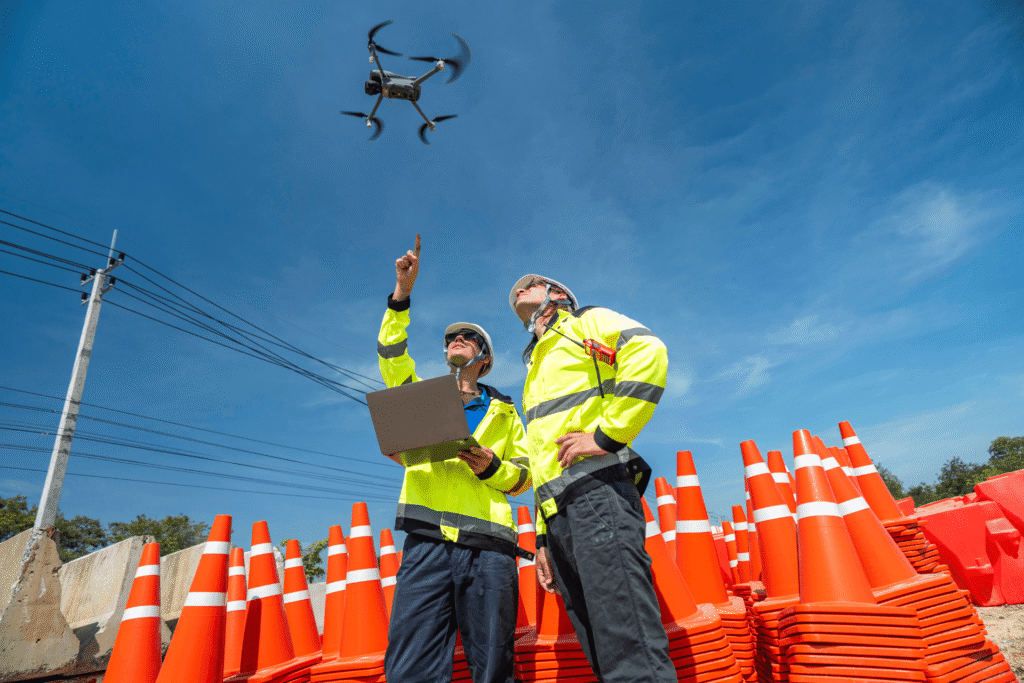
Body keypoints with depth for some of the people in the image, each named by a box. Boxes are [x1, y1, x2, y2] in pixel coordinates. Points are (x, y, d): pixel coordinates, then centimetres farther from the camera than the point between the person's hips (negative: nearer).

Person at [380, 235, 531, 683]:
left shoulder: (503, 412, 22)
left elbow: (523, 477, 16)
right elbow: (391, 356, 5)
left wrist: (492, 468, -6)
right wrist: (402, 292, -3)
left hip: (488, 545, 0)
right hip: (427, 540, 0)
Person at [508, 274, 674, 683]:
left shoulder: (584, 322, 12)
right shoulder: (536, 374, 33)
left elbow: (648, 351, -11)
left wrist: (606, 435, -15)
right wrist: (543, 538, 22)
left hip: (595, 488, -8)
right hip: (558, 513, 8)